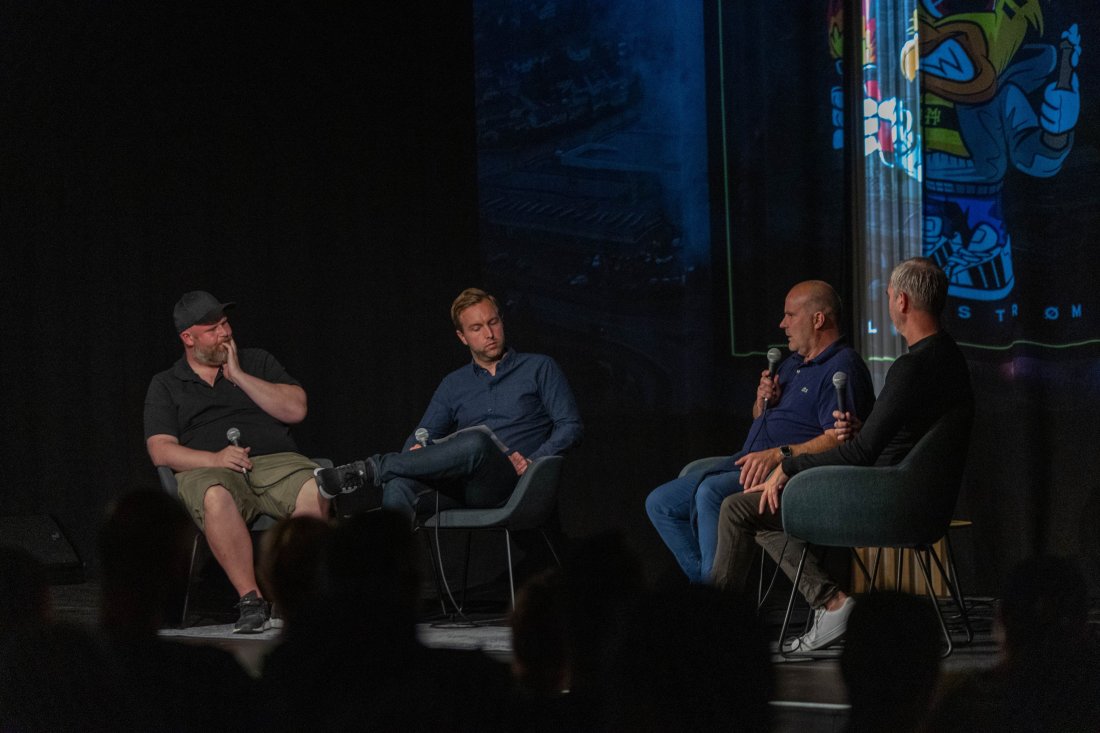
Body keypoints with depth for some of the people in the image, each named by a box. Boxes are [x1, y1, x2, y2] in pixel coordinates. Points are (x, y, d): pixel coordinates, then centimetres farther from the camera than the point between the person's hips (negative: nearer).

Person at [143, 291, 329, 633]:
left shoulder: (257, 363, 21)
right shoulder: (165, 385, 17)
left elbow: (296, 409, 7)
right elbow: (161, 450, 4)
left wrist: (238, 376, 2)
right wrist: (214, 458, -14)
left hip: (275, 461, 1)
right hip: (206, 470, -1)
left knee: (314, 488, -34)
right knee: (216, 498, -40)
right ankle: (251, 601, -38)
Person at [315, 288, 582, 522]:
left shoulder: (539, 368, 15)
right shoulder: (454, 384, 26)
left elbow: (570, 425, 7)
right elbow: (423, 435, 21)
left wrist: (532, 461, -9)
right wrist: (417, 447, -5)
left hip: (509, 483, -4)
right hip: (461, 483, 4)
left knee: (478, 440, -39)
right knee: (398, 484, -31)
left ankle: (370, 469, -33)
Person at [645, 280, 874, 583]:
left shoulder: (842, 368, -9)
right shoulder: (794, 363, 24)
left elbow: (838, 439, -22)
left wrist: (780, 454, -30)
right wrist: (763, 401, 9)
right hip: (748, 464, 11)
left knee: (711, 492, -35)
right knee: (660, 503, 2)